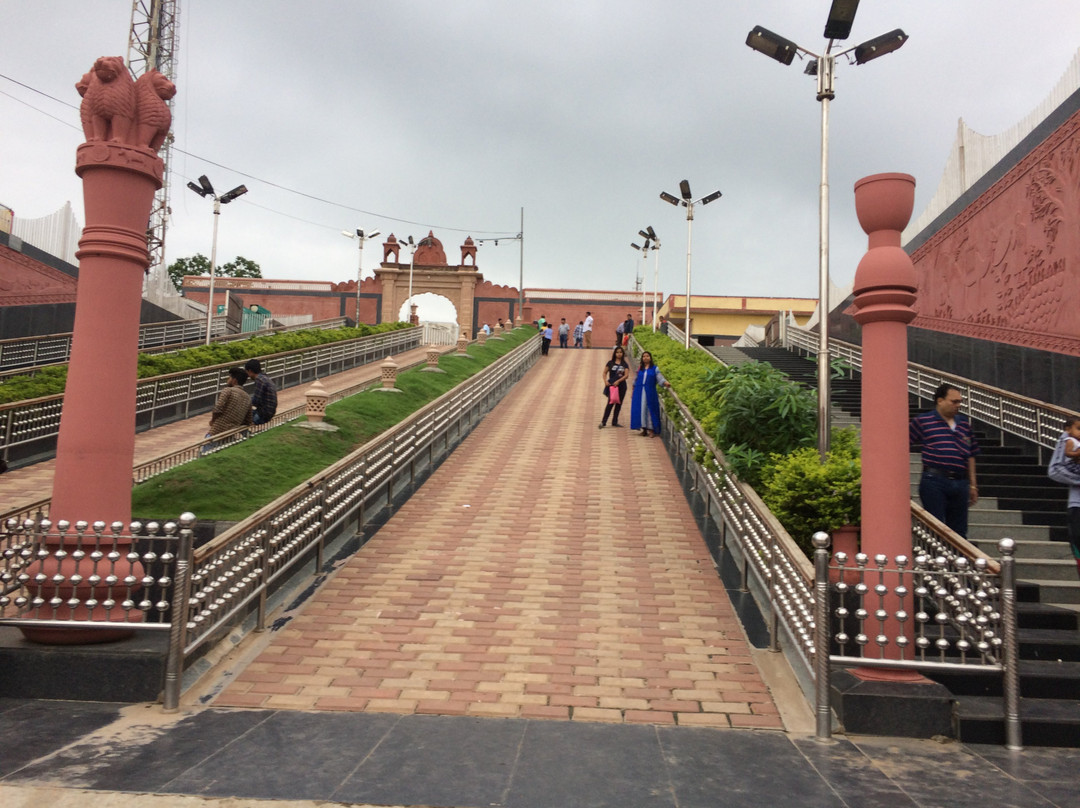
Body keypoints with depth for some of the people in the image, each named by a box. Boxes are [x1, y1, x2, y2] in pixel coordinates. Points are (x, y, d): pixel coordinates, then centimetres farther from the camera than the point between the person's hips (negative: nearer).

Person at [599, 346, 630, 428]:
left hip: (621, 385, 3)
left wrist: (618, 381, -19)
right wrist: (605, 381, -10)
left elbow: (626, 375, -6)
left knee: (619, 404, 8)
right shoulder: (610, 363, 4)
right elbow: (605, 373, 6)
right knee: (610, 403, -11)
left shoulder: (625, 365, 5)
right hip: (611, 385, -3)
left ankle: (614, 422, 18)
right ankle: (603, 422, -8)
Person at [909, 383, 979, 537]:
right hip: (934, 482, -5)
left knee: (959, 531, 11)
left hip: (960, 483, 5)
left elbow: (970, 455, 19)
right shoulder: (923, 421, -2)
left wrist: (972, 485, 18)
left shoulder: (964, 423, 15)